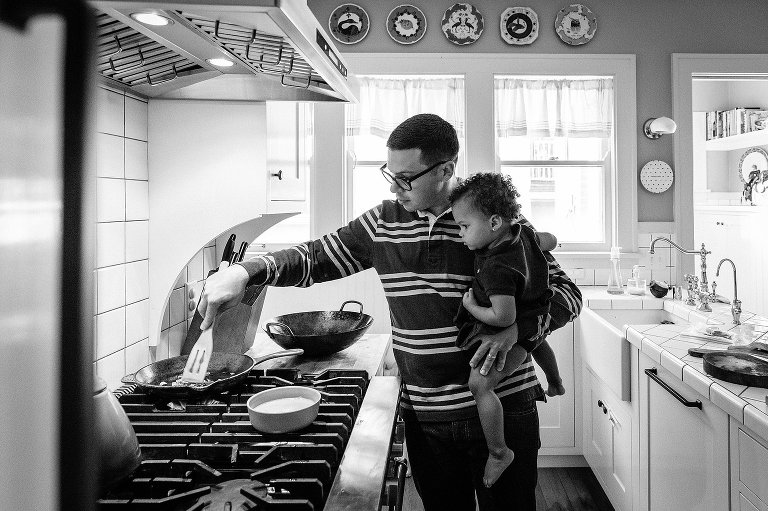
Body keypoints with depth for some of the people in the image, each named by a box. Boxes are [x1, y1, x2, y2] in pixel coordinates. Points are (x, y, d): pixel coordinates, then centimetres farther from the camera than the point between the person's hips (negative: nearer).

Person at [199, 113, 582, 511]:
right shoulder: (382, 224, 1)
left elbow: (564, 292, -4)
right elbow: (315, 257, 9)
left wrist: (517, 327, -23)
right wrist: (245, 272, -7)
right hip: (423, 415, 3)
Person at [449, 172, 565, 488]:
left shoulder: (496, 268, -37)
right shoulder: (523, 234, -10)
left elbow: (504, 317, -39)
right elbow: (550, 241, 9)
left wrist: (471, 307, -23)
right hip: (533, 321, 11)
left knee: (479, 384, -18)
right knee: (536, 340, 42)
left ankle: (498, 452, -9)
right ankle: (556, 383, 70)